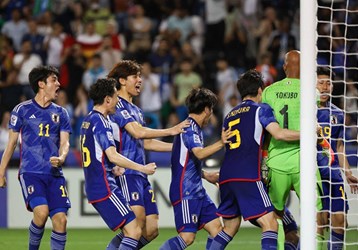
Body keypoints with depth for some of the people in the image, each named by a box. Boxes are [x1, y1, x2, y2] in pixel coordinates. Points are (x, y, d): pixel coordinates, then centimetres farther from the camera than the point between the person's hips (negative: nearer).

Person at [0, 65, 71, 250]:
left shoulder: (60, 113, 13)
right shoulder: (22, 110, 4)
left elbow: (64, 142, 7)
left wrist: (61, 158, -16)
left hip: (55, 174, 4)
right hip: (30, 172, -4)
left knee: (60, 219, -8)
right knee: (41, 212, -23)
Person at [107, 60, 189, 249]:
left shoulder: (136, 111, 23)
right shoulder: (117, 105, -7)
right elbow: (138, 133, -18)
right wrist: (171, 131, -15)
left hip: (140, 175, 9)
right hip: (126, 173, -9)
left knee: (151, 230, 2)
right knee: (138, 223, -22)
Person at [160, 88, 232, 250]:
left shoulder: (195, 128, 18)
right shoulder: (189, 128, -13)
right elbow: (199, 153, -32)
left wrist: (205, 175, 34)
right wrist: (221, 143, -44)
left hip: (196, 191, 11)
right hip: (185, 192, -11)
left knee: (216, 228, 6)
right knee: (187, 237, -14)